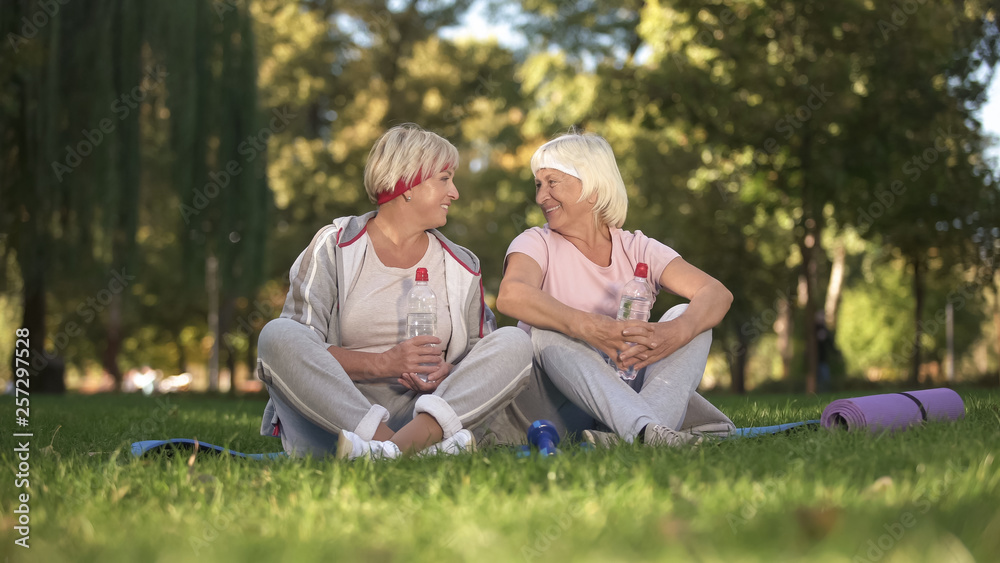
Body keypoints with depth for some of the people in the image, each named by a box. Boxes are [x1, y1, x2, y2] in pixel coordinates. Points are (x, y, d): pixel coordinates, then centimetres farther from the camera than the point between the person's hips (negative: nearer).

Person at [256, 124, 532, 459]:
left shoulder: (461, 268, 16)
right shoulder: (333, 246, 4)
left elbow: (477, 356, 15)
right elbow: (299, 351, -5)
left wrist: (447, 372, -10)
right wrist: (382, 363, -17)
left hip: (417, 411, 3)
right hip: (330, 420, -2)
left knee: (515, 343, -15)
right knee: (277, 335, -29)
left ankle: (416, 435, -41)